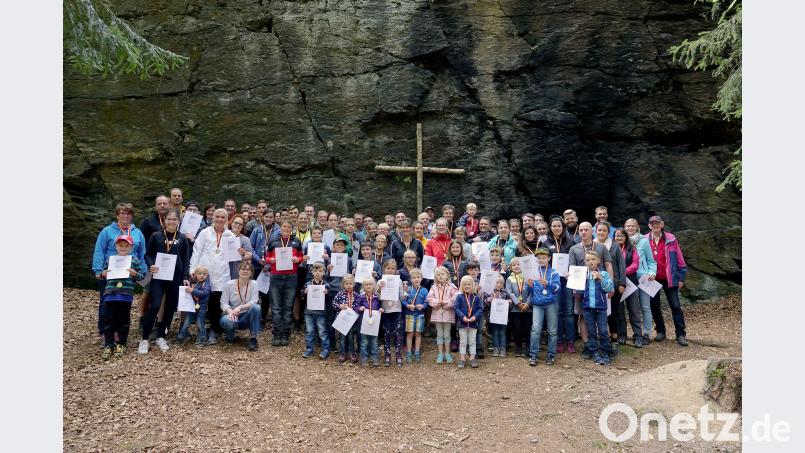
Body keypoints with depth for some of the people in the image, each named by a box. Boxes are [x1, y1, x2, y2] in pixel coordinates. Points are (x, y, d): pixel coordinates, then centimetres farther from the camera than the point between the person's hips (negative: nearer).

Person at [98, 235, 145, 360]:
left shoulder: (134, 260, 2)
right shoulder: (109, 259, 8)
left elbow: (142, 275, 3)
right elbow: (102, 273, 15)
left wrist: (135, 274, -17)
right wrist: (102, 274, -7)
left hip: (126, 295, -1)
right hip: (110, 294, 2)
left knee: (124, 320, 8)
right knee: (109, 320, 4)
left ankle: (121, 344, 20)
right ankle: (108, 345, 12)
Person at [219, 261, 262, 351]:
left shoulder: (253, 285, -3)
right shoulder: (229, 284, -5)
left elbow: (253, 302, -15)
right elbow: (223, 303, -8)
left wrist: (240, 307, -34)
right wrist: (230, 311, -30)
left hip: (246, 317, 1)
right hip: (231, 315, -1)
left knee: (256, 307, -31)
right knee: (228, 321, -37)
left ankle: (253, 338, -21)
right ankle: (230, 336, 2)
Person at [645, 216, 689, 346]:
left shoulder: (671, 239, -2)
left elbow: (679, 258, 0)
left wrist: (681, 277, -2)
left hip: (669, 278, -2)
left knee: (675, 306, 0)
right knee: (654, 306, 9)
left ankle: (680, 334, 5)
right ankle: (660, 331, 22)